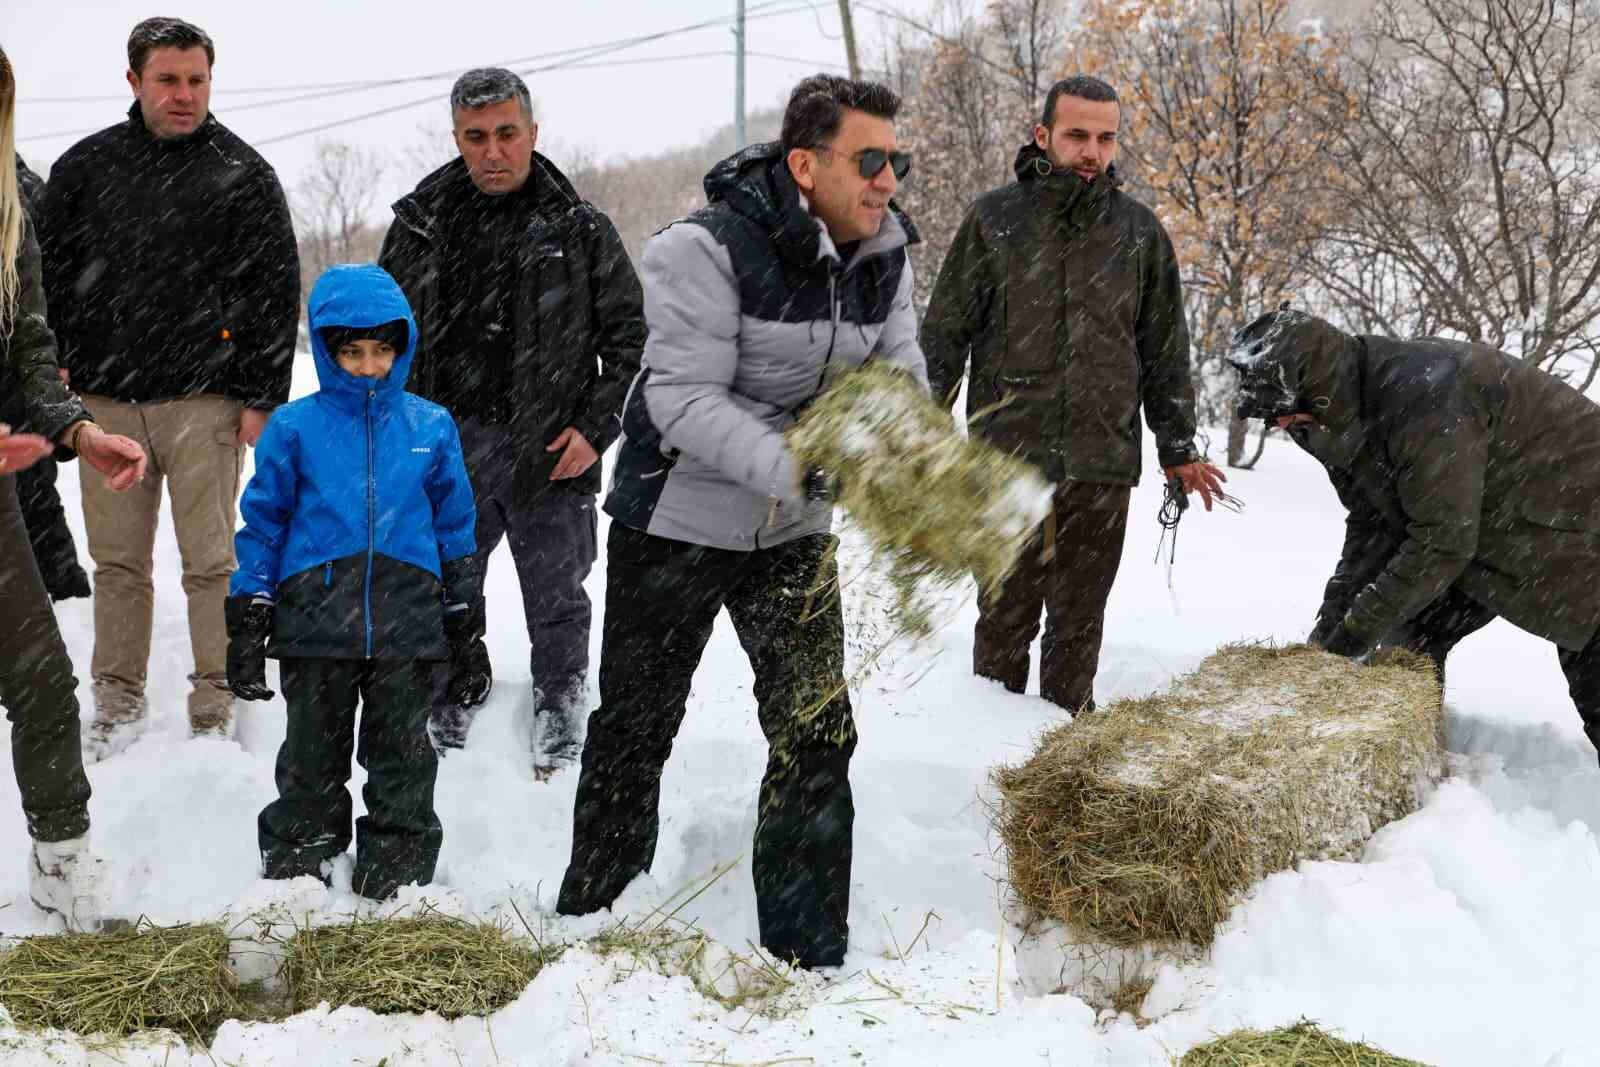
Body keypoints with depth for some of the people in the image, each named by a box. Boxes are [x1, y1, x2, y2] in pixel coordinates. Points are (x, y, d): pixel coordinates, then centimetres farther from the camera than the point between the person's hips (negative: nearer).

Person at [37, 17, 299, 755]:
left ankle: (216, 708, 8)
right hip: (106, 401, 3)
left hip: (204, 401, -2)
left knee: (211, 562, 0)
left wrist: (263, 397, -4)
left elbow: (276, 293, 1)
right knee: (118, 561, 7)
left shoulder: (242, 174, 2)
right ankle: (119, 700, 17)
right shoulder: (83, 167, 10)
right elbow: (50, 279, 13)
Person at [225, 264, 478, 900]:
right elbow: (263, 524, 5)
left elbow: (455, 524, 13)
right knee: (312, 757, 9)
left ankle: (398, 882, 19)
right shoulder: (295, 428, 1)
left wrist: (462, 618, 12)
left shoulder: (431, 427, 6)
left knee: (401, 757, 8)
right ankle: (294, 871, 21)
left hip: (408, 623, 1)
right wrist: (247, 622, 2)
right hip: (315, 621, -1)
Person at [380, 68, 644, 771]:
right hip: (448, 452, 2)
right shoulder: (420, 226, 8)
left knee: (557, 611, 7)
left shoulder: (581, 231, 3)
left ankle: (558, 738, 25)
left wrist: (597, 427, -6)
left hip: (550, 455, -2)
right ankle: (451, 731, 30)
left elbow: (631, 341, 5)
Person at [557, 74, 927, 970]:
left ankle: (808, 955, 13)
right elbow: (684, 399, -27)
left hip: (794, 533, 5)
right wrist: (795, 466, -40)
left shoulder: (883, 256, -4)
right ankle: (592, 919, 29)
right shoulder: (709, 249, -24)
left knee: (817, 730, 2)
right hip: (676, 519, -5)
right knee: (636, 728, 9)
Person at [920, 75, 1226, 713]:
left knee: (1079, 621, 8)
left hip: (1101, 465, 2)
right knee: (1006, 617, 4)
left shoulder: (1140, 231, 7)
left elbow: (1165, 351, 14)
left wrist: (1178, 449, 14)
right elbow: (944, 334, 5)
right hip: (1007, 455, -1)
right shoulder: (994, 219, 1)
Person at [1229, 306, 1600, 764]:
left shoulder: (1425, 398, -35)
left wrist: (1358, 630, -26)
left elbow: (1442, 541, -33)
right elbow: (1370, 531, 0)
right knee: (1412, 639, 5)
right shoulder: (1347, 418, -6)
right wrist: (1329, 627, -9)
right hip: (1490, 530, 9)